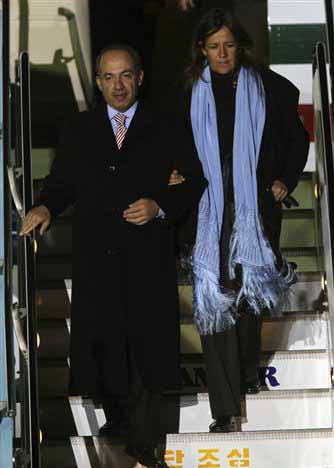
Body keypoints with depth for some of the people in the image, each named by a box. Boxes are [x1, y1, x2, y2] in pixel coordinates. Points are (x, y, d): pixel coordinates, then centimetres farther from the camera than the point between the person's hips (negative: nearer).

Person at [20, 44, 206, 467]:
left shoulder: (165, 131, 6)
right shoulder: (77, 131, 11)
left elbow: (195, 183, 6)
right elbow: (61, 183, 14)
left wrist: (159, 206, -11)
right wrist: (46, 207, -8)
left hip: (148, 258, -1)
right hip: (95, 259, 2)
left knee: (147, 346, 0)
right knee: (102, 340, 7)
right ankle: (118, 412, 30)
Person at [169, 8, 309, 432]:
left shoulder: (269, 87, 3)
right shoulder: (190, 93, 5)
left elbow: (297, 139, 13)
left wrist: (286, 181, 3)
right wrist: (177, 175, -3)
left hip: (256, 207, 0)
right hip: (208, 211, 0)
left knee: (250, 294, 11)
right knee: (213, 300, -6)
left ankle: (248, 373, 35)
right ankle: (225, 408, -2)